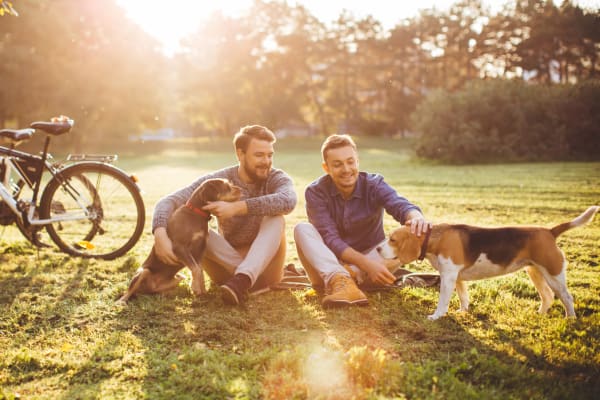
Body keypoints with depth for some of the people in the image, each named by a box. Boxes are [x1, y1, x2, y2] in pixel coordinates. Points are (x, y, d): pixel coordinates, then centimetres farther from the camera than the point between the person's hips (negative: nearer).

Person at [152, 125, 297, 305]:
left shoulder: (277, 178, -9)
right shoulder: (216, 181, -9)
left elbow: (288, 201, -35)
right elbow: (169, 202, -18)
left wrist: (236, 208, -41)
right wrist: (160, 234, -39)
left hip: (264, 265, -1)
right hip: (226, 266, 1)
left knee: (275, 219, -27)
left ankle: (242, 279, -45)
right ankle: (246, 278, -27)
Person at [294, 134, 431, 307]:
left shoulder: (373, 184, -10)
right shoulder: (316, 192, -13)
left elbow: (400, 205, -31)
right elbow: (330, 238, -23)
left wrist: (416, 217, -57)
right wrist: (366, 264, -38)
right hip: (329, 263, 0)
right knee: (302, 229, -28)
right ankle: (339, 280, -45)